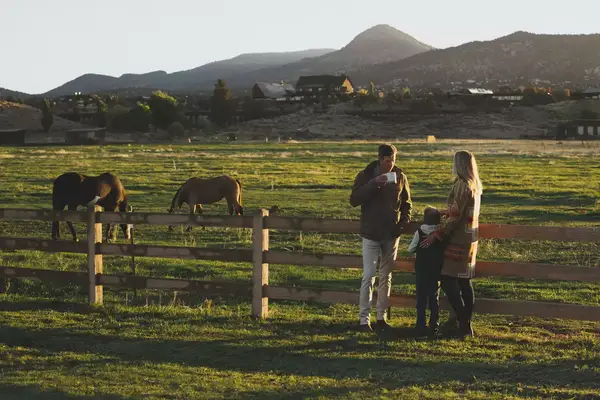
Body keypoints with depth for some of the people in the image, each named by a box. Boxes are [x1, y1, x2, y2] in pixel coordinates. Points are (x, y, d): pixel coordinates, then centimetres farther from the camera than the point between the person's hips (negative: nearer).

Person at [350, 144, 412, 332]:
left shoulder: (400, 177, 3)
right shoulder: (365, 175, -6)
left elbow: (406, 204, 13)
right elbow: (354, 200, -17)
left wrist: (404, 222, -4)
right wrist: (374, 184, -26)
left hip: (391, 235, 3)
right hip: (371, 235, -3)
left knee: (386, 277, 10)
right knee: (368, 276, -6)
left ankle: (382, 316, 18)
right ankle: (364, 319, -2)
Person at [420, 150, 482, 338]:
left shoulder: (462, 187, -17)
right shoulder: (475, 186, 10)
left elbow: (455, 218, -20)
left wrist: (436, 236, -17)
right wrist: (445, 212, 35)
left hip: (459, 240, -9)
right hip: (470, 239, 9)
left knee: (448, 280, -7)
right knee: (464, 282, 12)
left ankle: (463, 324, -9)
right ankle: (466, 325, 16)